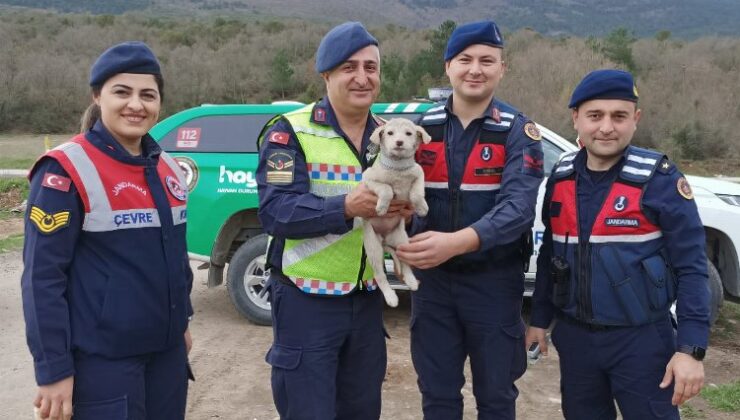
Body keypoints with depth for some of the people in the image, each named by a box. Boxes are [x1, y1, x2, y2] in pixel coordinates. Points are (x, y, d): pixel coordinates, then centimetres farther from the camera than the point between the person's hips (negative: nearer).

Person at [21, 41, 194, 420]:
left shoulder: (167, 167, 6)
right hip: (102, 359, -6)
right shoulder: (67, 171, -13)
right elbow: (42, 278, -14)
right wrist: (54, 369, -15)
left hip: (166, 350, 6)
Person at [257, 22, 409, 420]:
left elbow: (406, 198, 11)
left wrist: (403, 210, -13)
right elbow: (274, 211, -21)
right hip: (306, 302, -5)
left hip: (367, 300, 6)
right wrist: (346, 206, -33)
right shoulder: (290, 131, -11)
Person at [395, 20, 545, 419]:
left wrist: (458, 241, -38)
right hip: (432, 280, 2)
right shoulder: (423, 127, 1)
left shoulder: (518, 131, -7)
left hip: (493, 282, -2)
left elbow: (517, 207, -21)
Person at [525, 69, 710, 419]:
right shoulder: (561, 177, 2)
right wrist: (540, 320, 12)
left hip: (641, 339, -4)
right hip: (574, 337, 5)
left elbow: (691, 268, -12)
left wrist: (691, 348, -17)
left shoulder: (659, 179, -12)